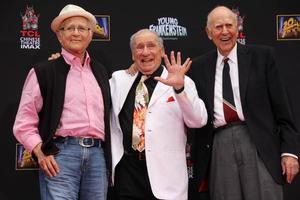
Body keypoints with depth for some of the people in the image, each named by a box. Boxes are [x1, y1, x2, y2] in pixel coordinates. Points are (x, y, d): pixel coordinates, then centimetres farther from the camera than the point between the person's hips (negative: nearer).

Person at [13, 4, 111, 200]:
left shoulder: (100, 71, 19)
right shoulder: (43, 72, 4)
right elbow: (24, 123, 2)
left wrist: (105, 154, 13)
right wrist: (40, 152, -11)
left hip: (97, 154, 5)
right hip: (60, 154, -4)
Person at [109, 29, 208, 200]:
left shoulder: (182, 82, 0)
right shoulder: (119, 79, 12)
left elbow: (198, 121, -11)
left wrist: (179, 87, -24)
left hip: (164, 172, -2)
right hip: (127, 168, 3)